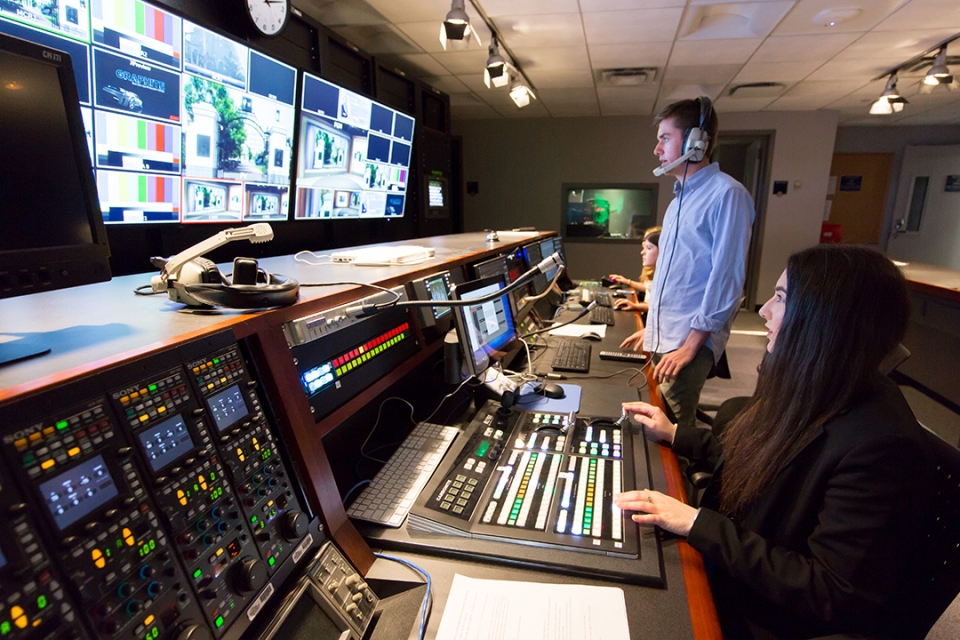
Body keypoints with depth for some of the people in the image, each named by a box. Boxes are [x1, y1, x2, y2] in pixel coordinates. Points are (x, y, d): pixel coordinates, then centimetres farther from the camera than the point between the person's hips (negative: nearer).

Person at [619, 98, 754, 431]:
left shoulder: (727, 194, -12)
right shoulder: (681, 198, 16)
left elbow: (726, 278, -17)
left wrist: (691, 344, -17)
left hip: (691, 342, -8)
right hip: (662, 337, 8)